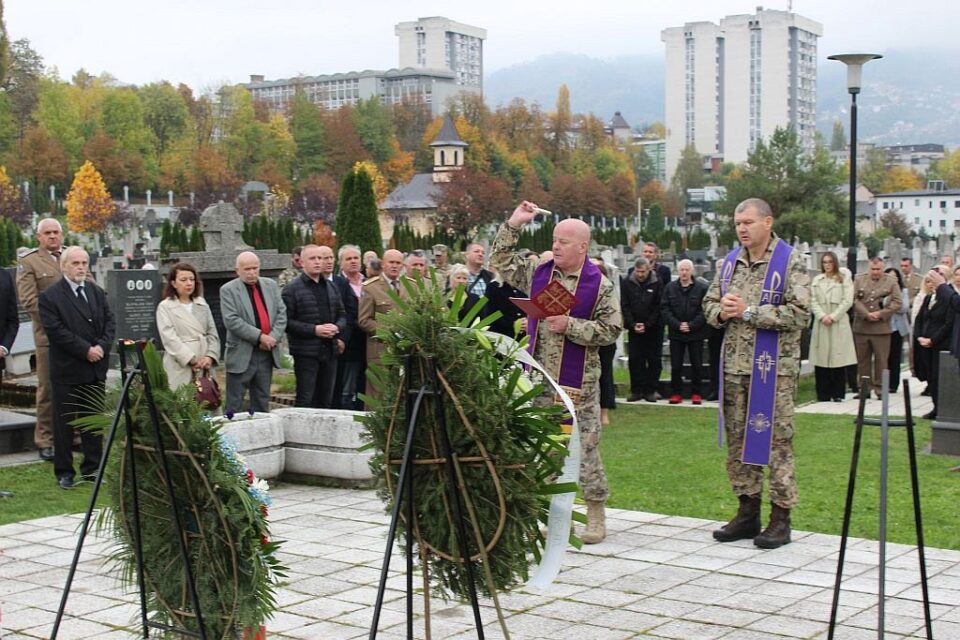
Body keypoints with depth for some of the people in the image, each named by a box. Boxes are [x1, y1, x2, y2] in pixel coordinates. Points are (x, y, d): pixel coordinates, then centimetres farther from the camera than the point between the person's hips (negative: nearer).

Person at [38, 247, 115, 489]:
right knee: (64, 422, 4)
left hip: (96, 368, 5)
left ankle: (92, 468, 21)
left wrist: (102, 346, -10)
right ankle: (64, 471, 12)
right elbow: (57, 331, -15)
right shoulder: (50, 296, -8)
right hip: (67, 370, -5)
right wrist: (86, 350, -17)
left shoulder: (97, 292, 11)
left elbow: (110, 322, 7)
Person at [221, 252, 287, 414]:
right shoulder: (228, 290, -4)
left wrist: (273, 337, -8)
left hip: (267, 352, 5)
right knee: (234, 404, -2)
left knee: (262, 403, 11)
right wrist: (259, 337, -17)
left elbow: (281, 313, 8)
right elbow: (231, 320, -14)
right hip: (242, 355, -5)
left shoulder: (271, 285, 11)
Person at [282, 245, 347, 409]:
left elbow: (342, 315, 18)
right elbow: (286, 321, -10)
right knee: (305, 400, -6)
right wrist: (314, 330, -17)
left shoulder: (332, 287, 14)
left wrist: (337, 327, -4)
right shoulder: (292, 289, -5)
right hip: (306, 352, -6)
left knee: (326, 400, 10)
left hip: (330, 352, 6)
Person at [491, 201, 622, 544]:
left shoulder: (599, 284, -6)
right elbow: (501, 262, 14)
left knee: (585, 446, -1)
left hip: (578, 382, -5)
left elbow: (611, 329, -8)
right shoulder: (538, 273, 7)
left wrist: (570, 326, -17)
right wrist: (513, 224, 5)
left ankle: (596, 515, 11)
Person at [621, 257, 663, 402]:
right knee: (635, 360, 1)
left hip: (653, 329, -1)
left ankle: (650, 391, 8)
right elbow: (625, 306, 0)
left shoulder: (657, 283, -5)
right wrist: (633, 324, -10)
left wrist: (647, 325, -12)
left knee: (654, 360, 2)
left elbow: (658, 307, -6)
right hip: (634, 328, 2)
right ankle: (637, 390, 7)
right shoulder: (627, 283, 0)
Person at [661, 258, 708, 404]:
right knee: (675, 365, 5)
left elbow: (705, 311, -7)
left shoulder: (702, 288, -4)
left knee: (697, 365, 4)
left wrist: (691, 325, -15)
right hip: (675, 333, 2)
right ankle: (676, 393, 14)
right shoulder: (669, 288, 4)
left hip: (696, 333, -2)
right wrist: (677, 325, -11)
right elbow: (664, 310, 0)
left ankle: (696, 394, 14)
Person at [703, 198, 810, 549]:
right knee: (738, 439, 9)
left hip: (774, 366, -6)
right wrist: (721, 312, -4)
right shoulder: (730, 262, 13)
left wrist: (749, 312, -17)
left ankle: (781, 517, 5)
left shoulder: (790, 262, -6)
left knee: (776, 439, -3)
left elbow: (799, 313, -16)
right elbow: (709, 303, 19)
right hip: (734, 365, 6)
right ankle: (748, 511, 20)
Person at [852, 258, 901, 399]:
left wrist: (880, 314, -11)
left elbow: (897, 303, -1)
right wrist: (866, 314, -12)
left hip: (881, 327, -2)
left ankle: (880, 388, 7)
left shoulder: (891, 282, 5)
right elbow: (854, 299, 0)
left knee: (881, 359, 1)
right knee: (862, 359, 6)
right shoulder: (859, 280, 8)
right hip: (861, 327, 2)